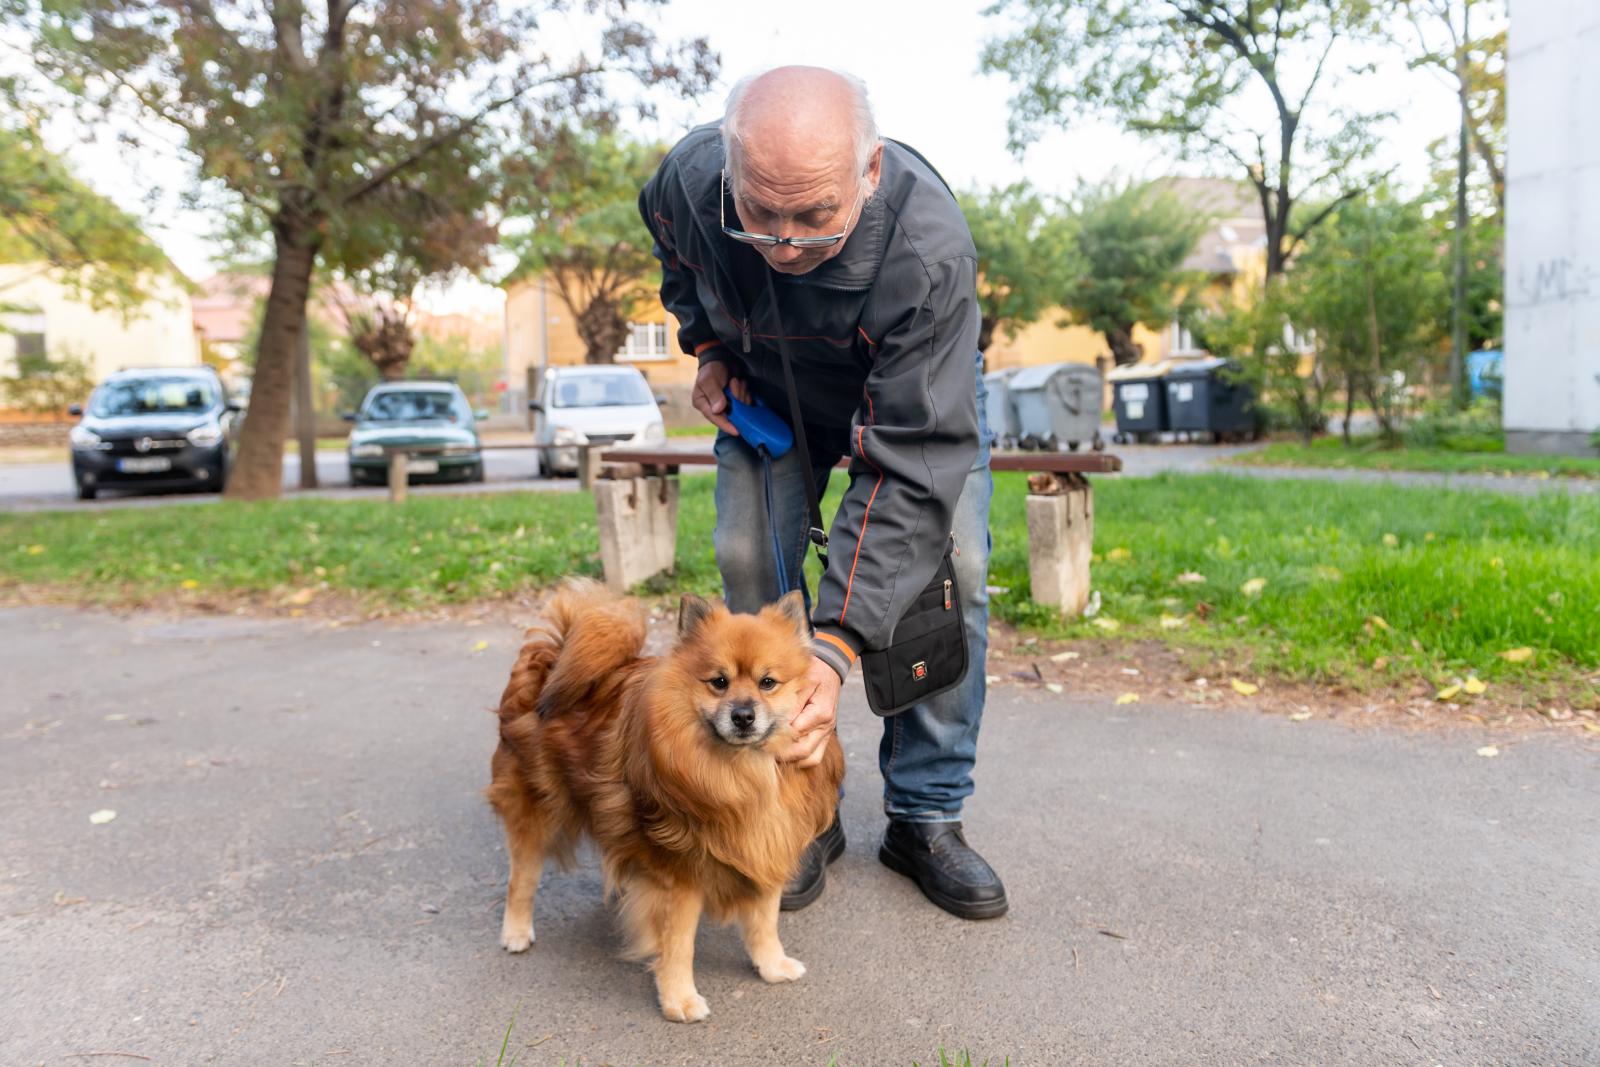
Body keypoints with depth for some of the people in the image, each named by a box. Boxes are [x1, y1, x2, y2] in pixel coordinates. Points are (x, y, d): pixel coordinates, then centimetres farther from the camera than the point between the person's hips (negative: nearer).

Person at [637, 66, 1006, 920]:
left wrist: (836, 645, -50)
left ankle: (925, 817, -1)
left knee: (950, 561, -16)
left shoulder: (929, 250, -42)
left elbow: (912, 466, -44)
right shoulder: (690, 174, -31)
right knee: (750, 560, -11)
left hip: (918, 382, -2)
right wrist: (707, 346, -10)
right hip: (768, 387, 3)